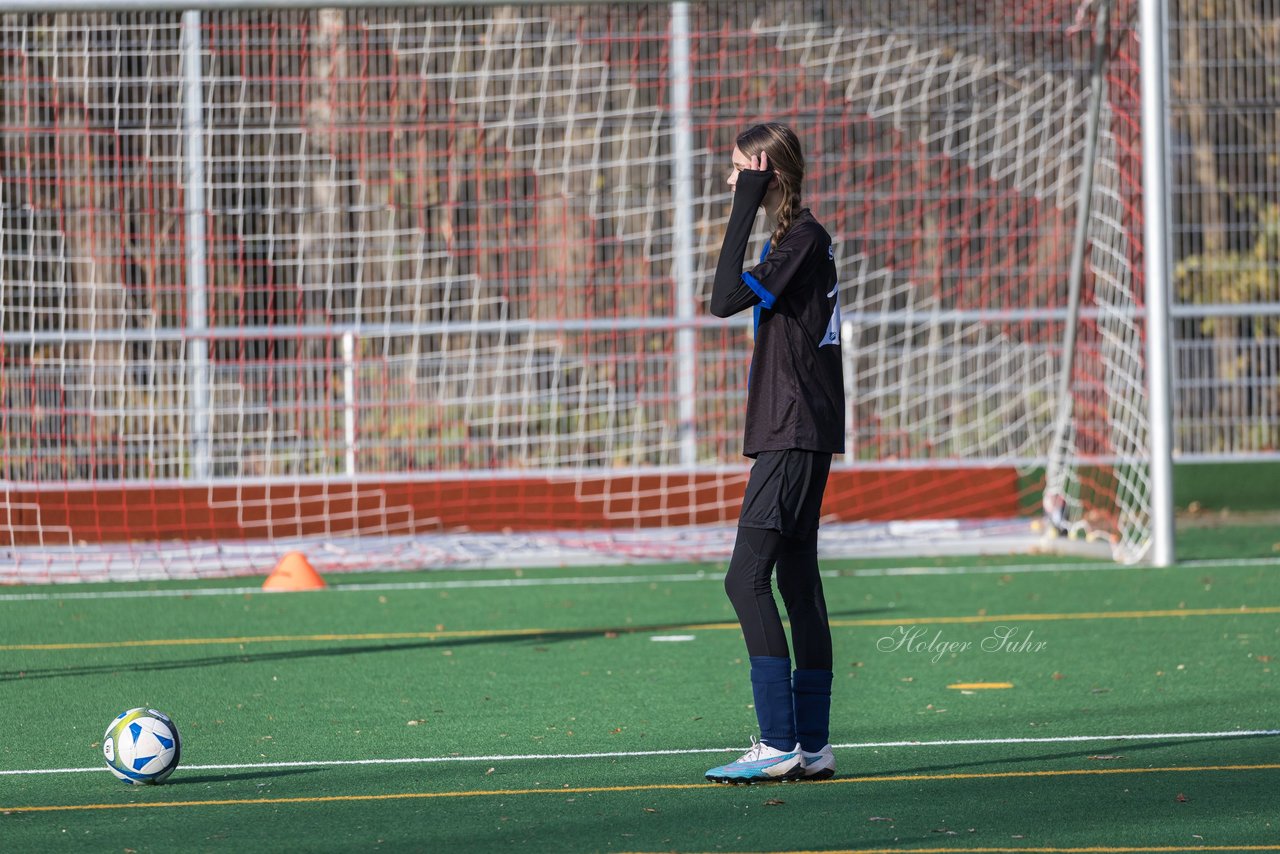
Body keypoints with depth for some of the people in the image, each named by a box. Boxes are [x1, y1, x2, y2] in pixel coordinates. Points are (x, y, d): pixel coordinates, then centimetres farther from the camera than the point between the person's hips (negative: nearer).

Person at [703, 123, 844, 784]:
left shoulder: (803, 238, -13)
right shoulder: (795, 238, 17)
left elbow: (727, 299, -20)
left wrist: (744, 210, -17)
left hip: (796, 436, -11)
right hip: (796, 434, 11)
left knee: (747, 578, -14)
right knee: (797, 581, 9)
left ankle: (781, 742, -17)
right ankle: (812, 746, 10)